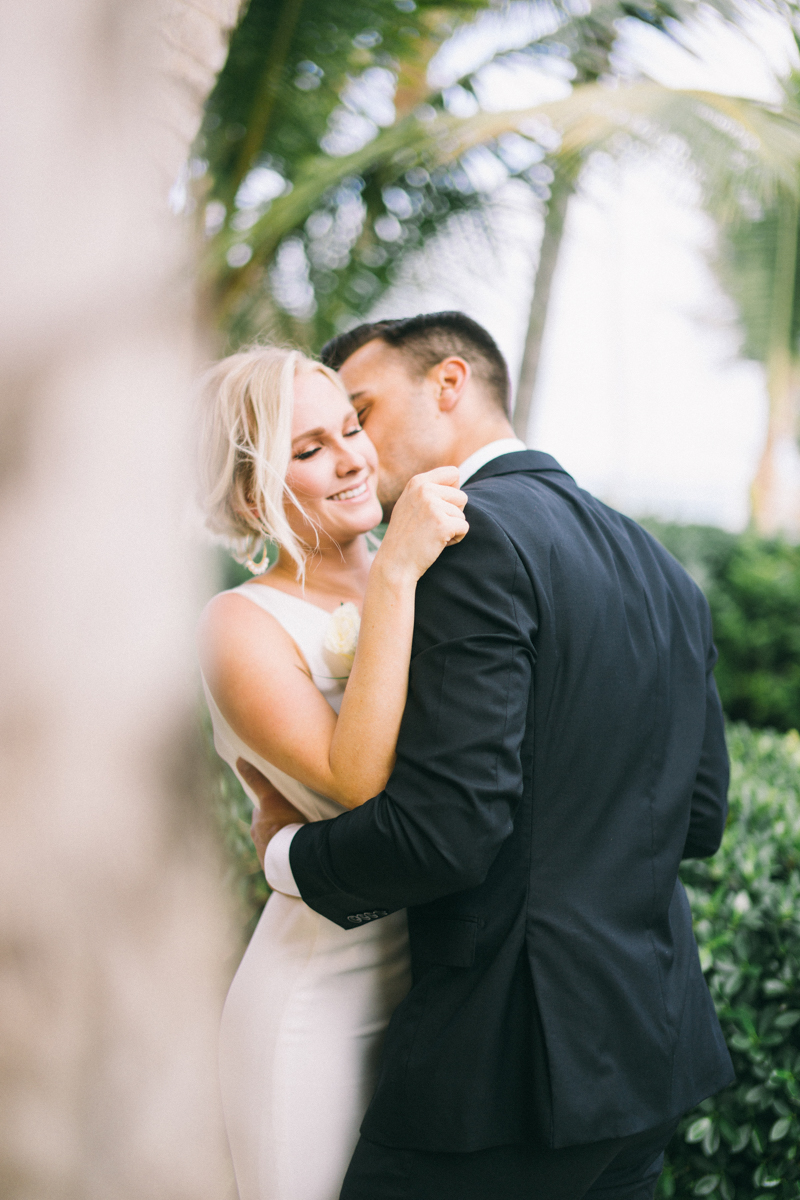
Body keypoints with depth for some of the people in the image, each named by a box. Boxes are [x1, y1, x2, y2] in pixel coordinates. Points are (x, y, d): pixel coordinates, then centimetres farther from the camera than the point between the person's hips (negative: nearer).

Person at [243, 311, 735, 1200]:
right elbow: (696, 819, 15)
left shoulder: (478, 537, -15)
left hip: (513, 1055, -8)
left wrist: (285, 850, -5)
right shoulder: (660, 568, 12)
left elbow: (446, 832, -23)